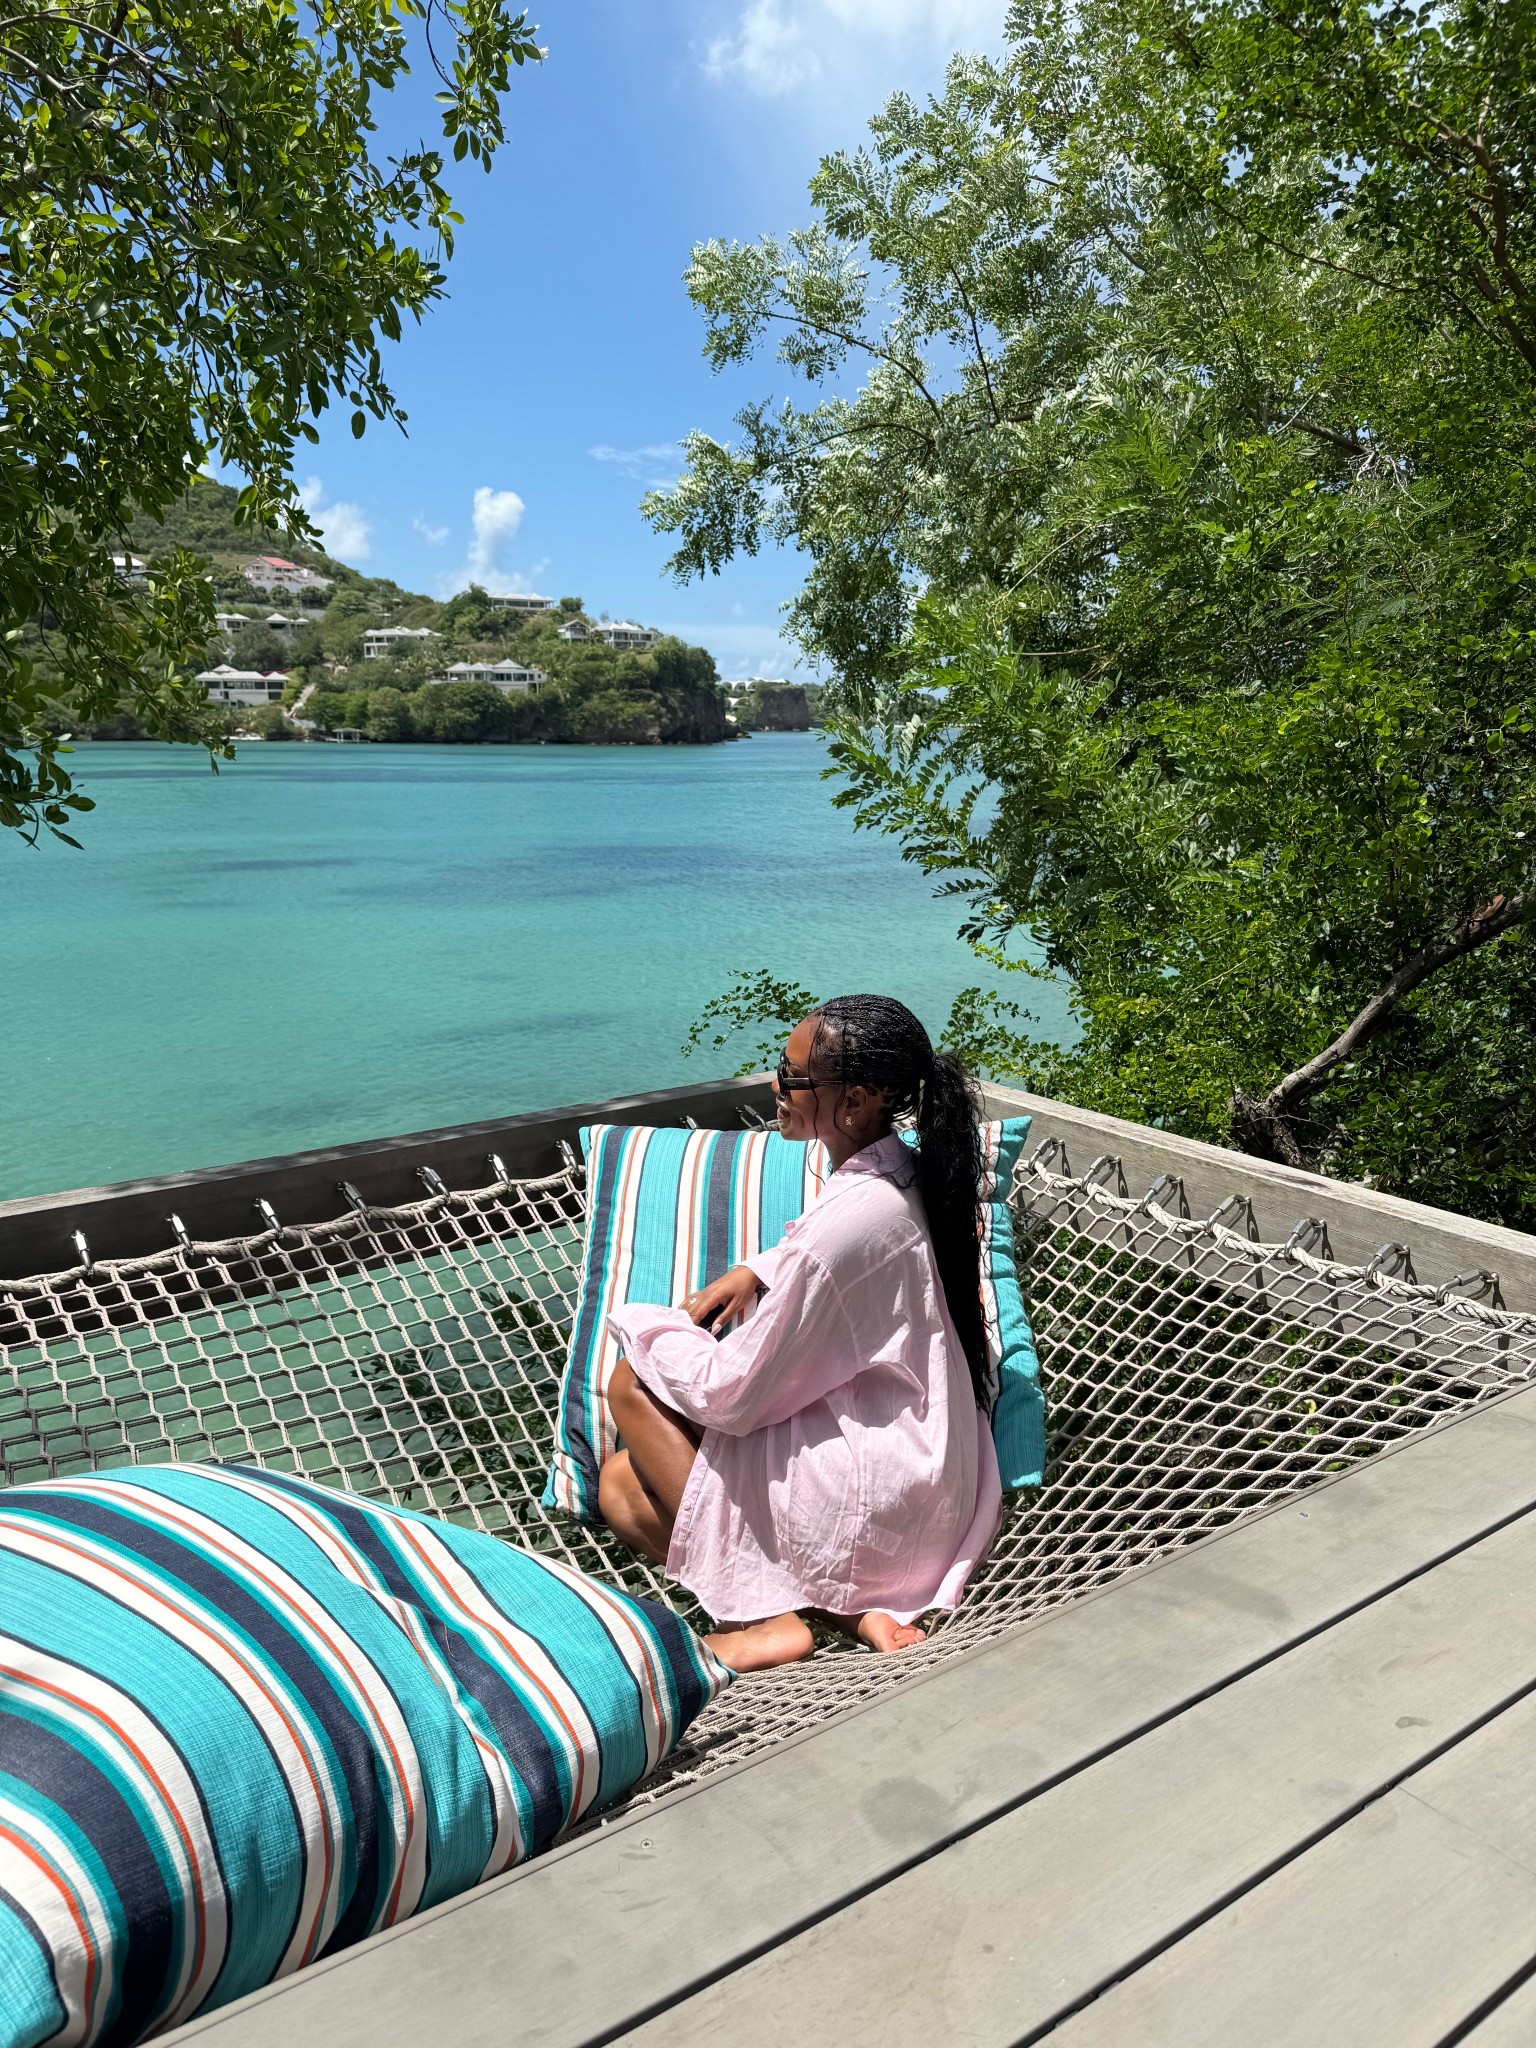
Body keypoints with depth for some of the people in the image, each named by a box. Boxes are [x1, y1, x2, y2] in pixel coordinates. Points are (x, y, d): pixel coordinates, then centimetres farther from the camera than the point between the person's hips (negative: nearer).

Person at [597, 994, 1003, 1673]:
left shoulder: (848, 1221, -28)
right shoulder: (901, 1171, 0)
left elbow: (728, 1396, -20)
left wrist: (643, 1325, -3)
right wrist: (756, 1272, 8)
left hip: (877, 1506, -9)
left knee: (635, 1381, -3)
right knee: (620, 1485, 8)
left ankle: (767, 1616, -4)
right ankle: (850, 1602, 1)